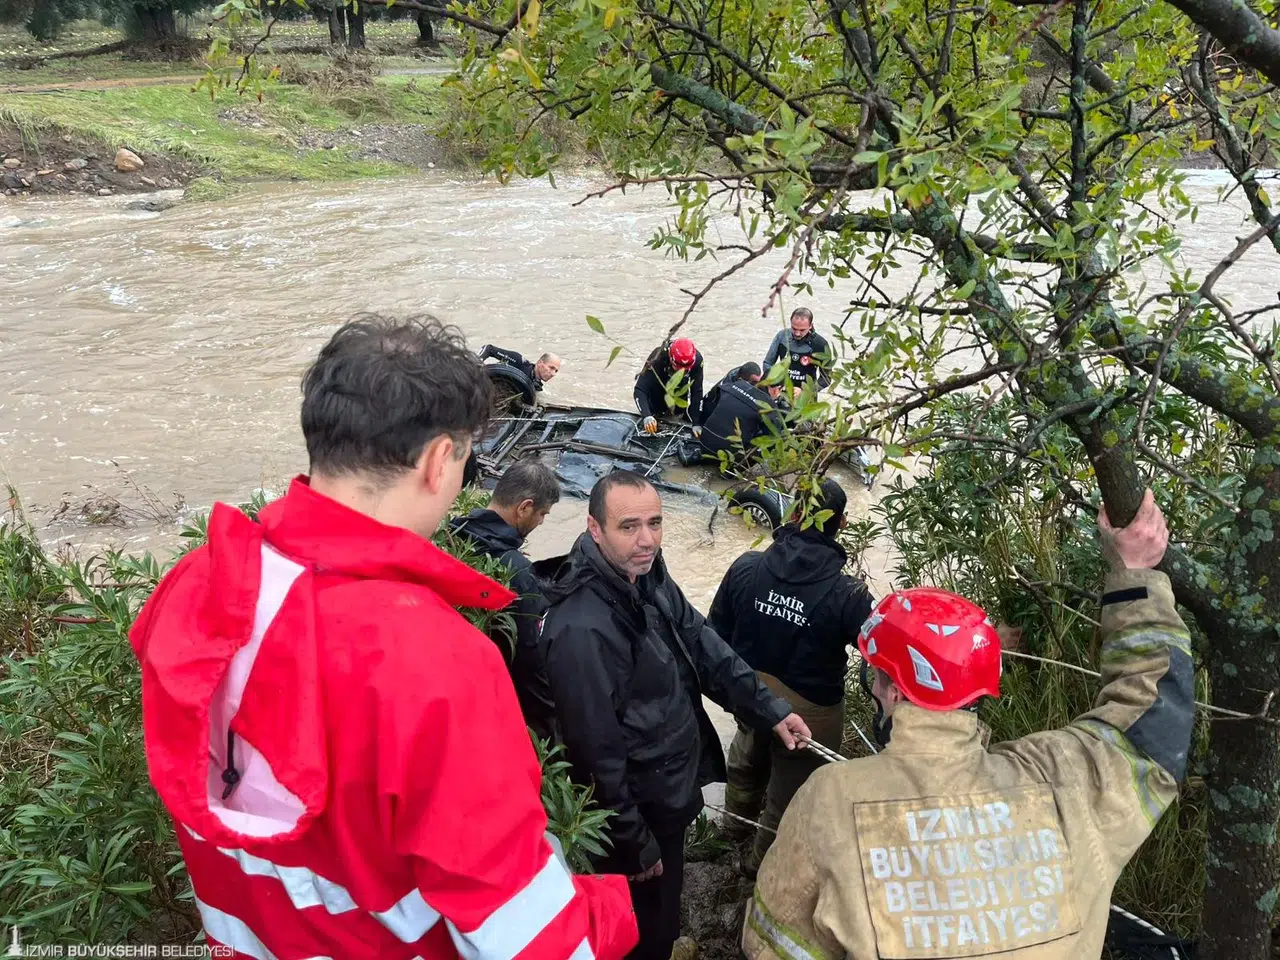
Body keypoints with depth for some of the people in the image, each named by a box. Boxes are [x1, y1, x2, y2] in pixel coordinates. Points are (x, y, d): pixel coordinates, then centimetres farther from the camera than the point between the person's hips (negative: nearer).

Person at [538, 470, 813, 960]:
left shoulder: (647, 575, -5)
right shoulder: (581, 630, -33)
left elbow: (704, 648, 4)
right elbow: (597, 751, -26)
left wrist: (769, 709, -3)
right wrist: (635, 845, -17)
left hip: (672, 789, 8)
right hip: (639, 808, -8)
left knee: (662, 910, 30)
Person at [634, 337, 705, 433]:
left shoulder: (697, 360, -35)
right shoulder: (658, 359, -41)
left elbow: (697, 392, -30)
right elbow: (640, 389, -43)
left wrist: (697, 423, -36)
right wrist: (647, 416, -59)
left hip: (680, 388, 2)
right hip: (658, 387, -2)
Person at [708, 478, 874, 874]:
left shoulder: (746, 567, -16)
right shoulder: (847, 595, -28)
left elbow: (717, 631, -3)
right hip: (807, 711, -4)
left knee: (749, 753, 35)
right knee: (790, 789, 23)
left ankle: (737, 819, 61)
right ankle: (763, 862, 45)